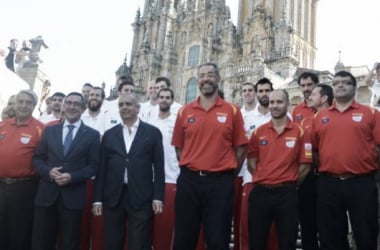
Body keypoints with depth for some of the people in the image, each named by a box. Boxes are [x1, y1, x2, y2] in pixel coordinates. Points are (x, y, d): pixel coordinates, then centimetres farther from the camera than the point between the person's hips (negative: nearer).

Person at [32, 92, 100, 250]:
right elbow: (37, 159, 10)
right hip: (46, 195, 2)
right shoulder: (49, 130, 12)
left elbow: (94, 166, -1)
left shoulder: (92, 135, 4)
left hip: (73, 197, -2)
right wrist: (48, 171, -11)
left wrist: (72, 177, -15)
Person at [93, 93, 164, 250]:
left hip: (141, 198, -2)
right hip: (113, 198, 3)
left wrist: (158, 197, -5)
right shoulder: (109, 135, 12)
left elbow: (158, 166, 1)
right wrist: (98, 199, 4)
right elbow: (102, 168, 9)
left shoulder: (152, 132, 5)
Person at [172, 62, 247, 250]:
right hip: (189, 181, 2)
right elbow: (179, 147, 11)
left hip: (220, 182, -1)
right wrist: (190, 170, 6)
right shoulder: (184, 112, 6)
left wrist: (229, 177, 4)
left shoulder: (232, 111, 2)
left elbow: (240, 148, 4)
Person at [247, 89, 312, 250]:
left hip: (287, 194, -2)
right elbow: (251, 163, 8)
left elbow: (304, 166, -1)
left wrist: (289, 185, 3)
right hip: (260, 193, 2)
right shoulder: (258, 132, 5)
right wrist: (263, 179, 3)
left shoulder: (299, 132, 0)